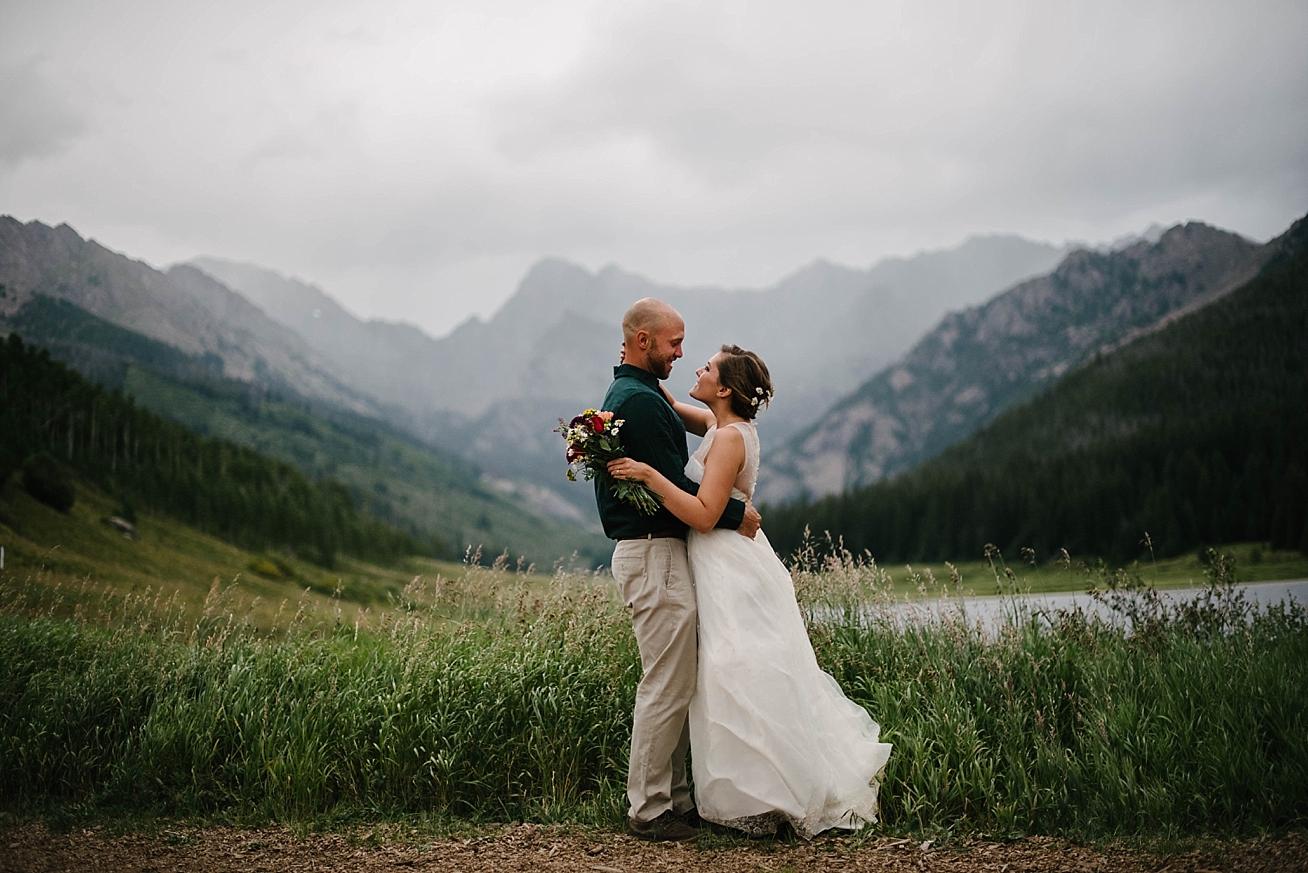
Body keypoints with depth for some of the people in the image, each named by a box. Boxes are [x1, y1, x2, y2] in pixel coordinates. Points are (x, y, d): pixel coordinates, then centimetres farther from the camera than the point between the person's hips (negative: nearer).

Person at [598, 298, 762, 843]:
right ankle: (649, 811, 1)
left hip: (650, 552, 11)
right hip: (656, 556, -11)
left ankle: (672, 797, 21)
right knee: (668, 686, -6)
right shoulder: (641, 400, -16)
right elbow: (673, 486, -20)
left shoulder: (624, 395, 18)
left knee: (673, 684, 14)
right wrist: (736, 515, -10)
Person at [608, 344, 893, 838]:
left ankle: (756, 801, 7)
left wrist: (648, 475, -27)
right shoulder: (723, 426, 9)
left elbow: (704, 515, -25)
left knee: (739, 681, -2)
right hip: (726, 564, 10)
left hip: (730, 570, -10)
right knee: (754, 683, 15)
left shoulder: (729, 437, -18)